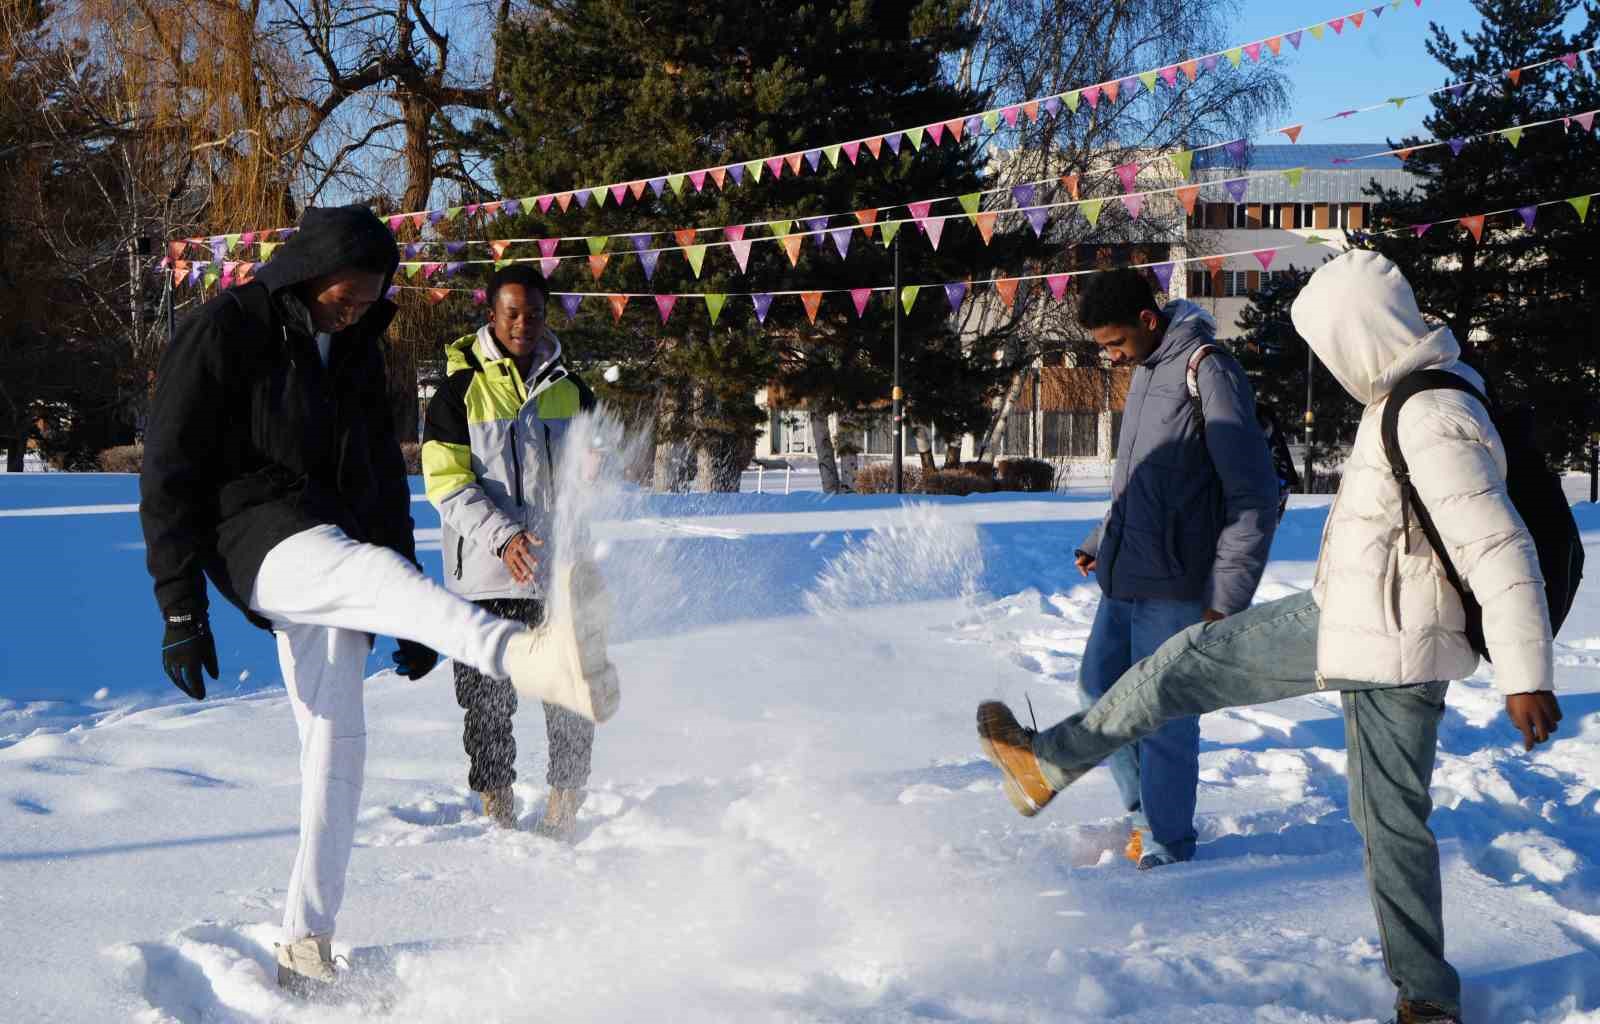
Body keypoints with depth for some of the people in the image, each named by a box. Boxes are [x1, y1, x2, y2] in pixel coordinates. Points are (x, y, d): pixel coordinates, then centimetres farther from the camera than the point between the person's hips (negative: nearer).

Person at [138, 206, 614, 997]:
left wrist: (416, 617, 18)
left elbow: (383, 478, 24)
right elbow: (170, 474, -5)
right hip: (265, 539, -8)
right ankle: (528, 657, -68)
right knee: (374, 571, -37)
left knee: (337, 744, 0)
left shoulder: (357, 351, 19)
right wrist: (181, 607, -12)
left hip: (337, 560, 8)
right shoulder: (226, 331, -1)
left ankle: (306, 945, 8)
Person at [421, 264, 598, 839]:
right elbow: (447, 484, -5)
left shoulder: (570, 390, 12)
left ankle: (564, 803, 9)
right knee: (489, 699, 1)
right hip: (489, 574, -3)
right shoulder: (461, 391, 1)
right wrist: (502, 536, -18)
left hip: (563, 570, 3)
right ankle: (496, 806, 15)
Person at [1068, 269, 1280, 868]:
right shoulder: (1146, 372, 12)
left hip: (1176, 585, -9)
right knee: (1100, 687, 15)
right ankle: (1146, 809, 30)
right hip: (1124, 576, 9)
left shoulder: (1210, 374, -15)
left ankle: (1167, 842, 13)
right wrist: (1101, 542, 17)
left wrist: (1227, 597, -17)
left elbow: (1254, 497, -16)